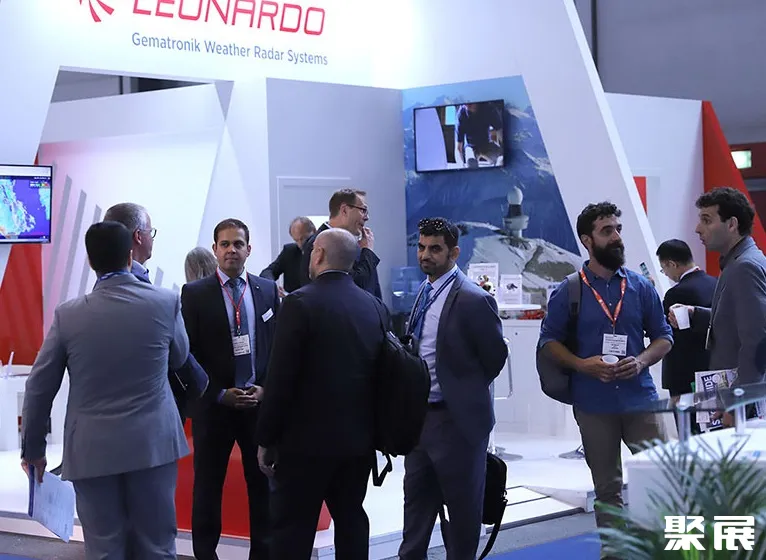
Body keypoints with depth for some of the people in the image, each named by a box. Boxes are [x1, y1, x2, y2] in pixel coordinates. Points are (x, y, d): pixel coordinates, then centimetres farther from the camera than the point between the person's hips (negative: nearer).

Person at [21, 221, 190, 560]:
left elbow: (40, 387, 0)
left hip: (92, 449, 0)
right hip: (153, 443, 0)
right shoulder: (166, 303, -6)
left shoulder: (68, 315, -6)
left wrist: (32, 447, 13)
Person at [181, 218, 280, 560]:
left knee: (263, 483, 8)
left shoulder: (267, 290, 6)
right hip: (214, 404, -2)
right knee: (208, 486, 6)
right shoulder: (194, 294, -3)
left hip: (261, 402, 2)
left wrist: (265, 389, -6)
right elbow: (189, 353, -4)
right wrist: (220, 394, -11)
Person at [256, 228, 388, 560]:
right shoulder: (375, 308, 6)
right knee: (351, 520, 14)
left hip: (307, 438, -6)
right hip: (358, 437, 6)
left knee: (293, 530, -2)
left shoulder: (300, 303, -12)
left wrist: (266, 439, -6)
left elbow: (281, 377, -13)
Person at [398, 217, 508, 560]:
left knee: (463, 508, 7)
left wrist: (465, 394, 0)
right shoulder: (424, 293, 7)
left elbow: (495, 356, -11)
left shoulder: (472, 300, -18)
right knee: (417, 502, 19)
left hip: (456, 419, -8)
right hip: (420, 415, 8)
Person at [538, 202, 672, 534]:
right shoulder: (568, 292, 1)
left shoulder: (641, 287, 6)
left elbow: (663, 337, 10)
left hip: (640, 399, 1)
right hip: (594, 404, -1)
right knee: (607, 489, 9)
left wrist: (642, 361, -10)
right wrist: (583, 364, -13)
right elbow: (549, 340, 3)